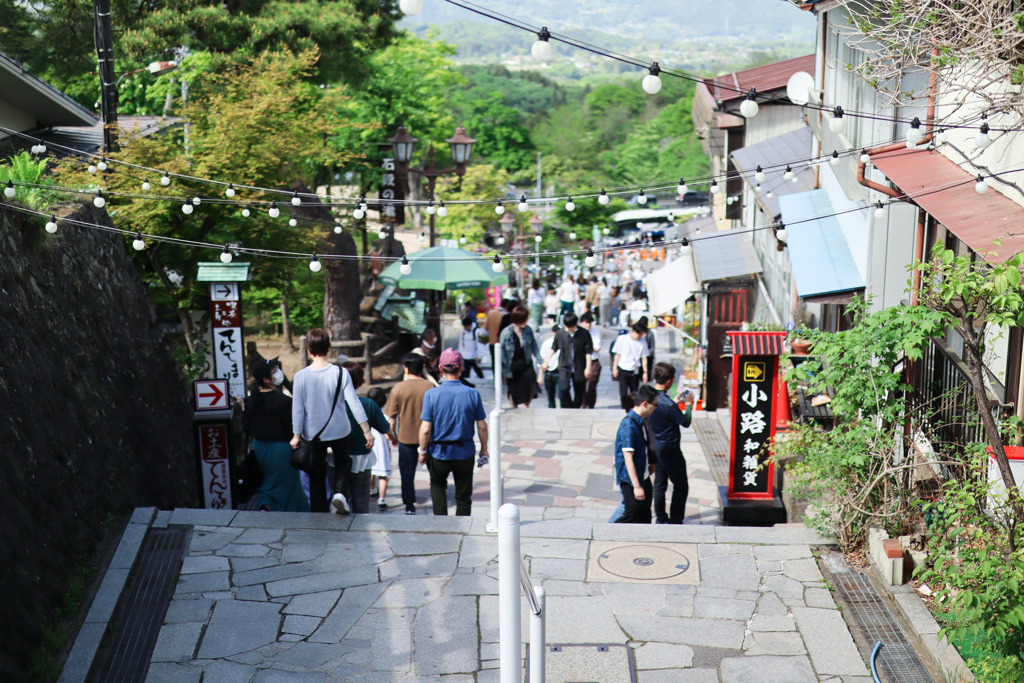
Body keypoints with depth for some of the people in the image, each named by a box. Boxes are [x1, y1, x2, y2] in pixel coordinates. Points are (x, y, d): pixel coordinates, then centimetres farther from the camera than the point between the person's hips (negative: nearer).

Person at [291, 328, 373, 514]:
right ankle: (340, 493, 0)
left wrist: (296, 435, 3)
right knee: (343, 461, 25)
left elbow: (297, 409, -7)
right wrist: (367, 431, -6)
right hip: (339, 431, 0)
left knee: (317, 476, 14)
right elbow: (354, 403, -12)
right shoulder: (340, 373, -12)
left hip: (312, 434, 0)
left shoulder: (300, 376, -11)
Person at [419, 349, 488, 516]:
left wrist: (422, 451, 2)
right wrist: (484, 450, 9)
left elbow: (425, 429, -13)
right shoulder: (473, 394, -10)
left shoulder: (431, 395, -14)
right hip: (465, 452, 1)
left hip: (440, 452, 0)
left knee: (437, 484, 25)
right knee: (463, 495, 14)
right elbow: (482, 426, -5)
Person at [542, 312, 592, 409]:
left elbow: (588, 352, -2)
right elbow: (554, 348, 12)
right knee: (564, 389, -15)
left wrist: (588, 367, -5)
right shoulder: (560, 333, -3)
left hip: (579, 368, 0)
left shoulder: (584, 334, -7)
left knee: (579, 392, 8)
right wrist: (546, 361, 11)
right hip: (564, 368, 0)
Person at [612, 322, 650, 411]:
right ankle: (624, 410, 7)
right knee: (623, 393, -4)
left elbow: (644, 358, 4)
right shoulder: (622, 339, -4)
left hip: (635, 371, 2)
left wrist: (645, 372, 0)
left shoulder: (642, 342, 0)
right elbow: (617, 354, 4)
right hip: (622, 370, -2)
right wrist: (614, 368, 3)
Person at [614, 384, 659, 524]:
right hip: (631, 480, -9)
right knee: (631, 517, -5)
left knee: (645, 518, 14)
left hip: (643, 477, 9)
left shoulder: (641, 422, 7)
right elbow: (628, 459, -24)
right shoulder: (629, 425, -23)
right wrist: (636, 486, -24)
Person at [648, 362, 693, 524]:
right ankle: (675, 521, 11)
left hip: (655, 448, 8)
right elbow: (685, 422, -16)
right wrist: (688, 405, -3)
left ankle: (660, 518, 28)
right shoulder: (668, 404, -28)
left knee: (659, 484, 19)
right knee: (681, 486, 7)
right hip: (670, 450, -8)